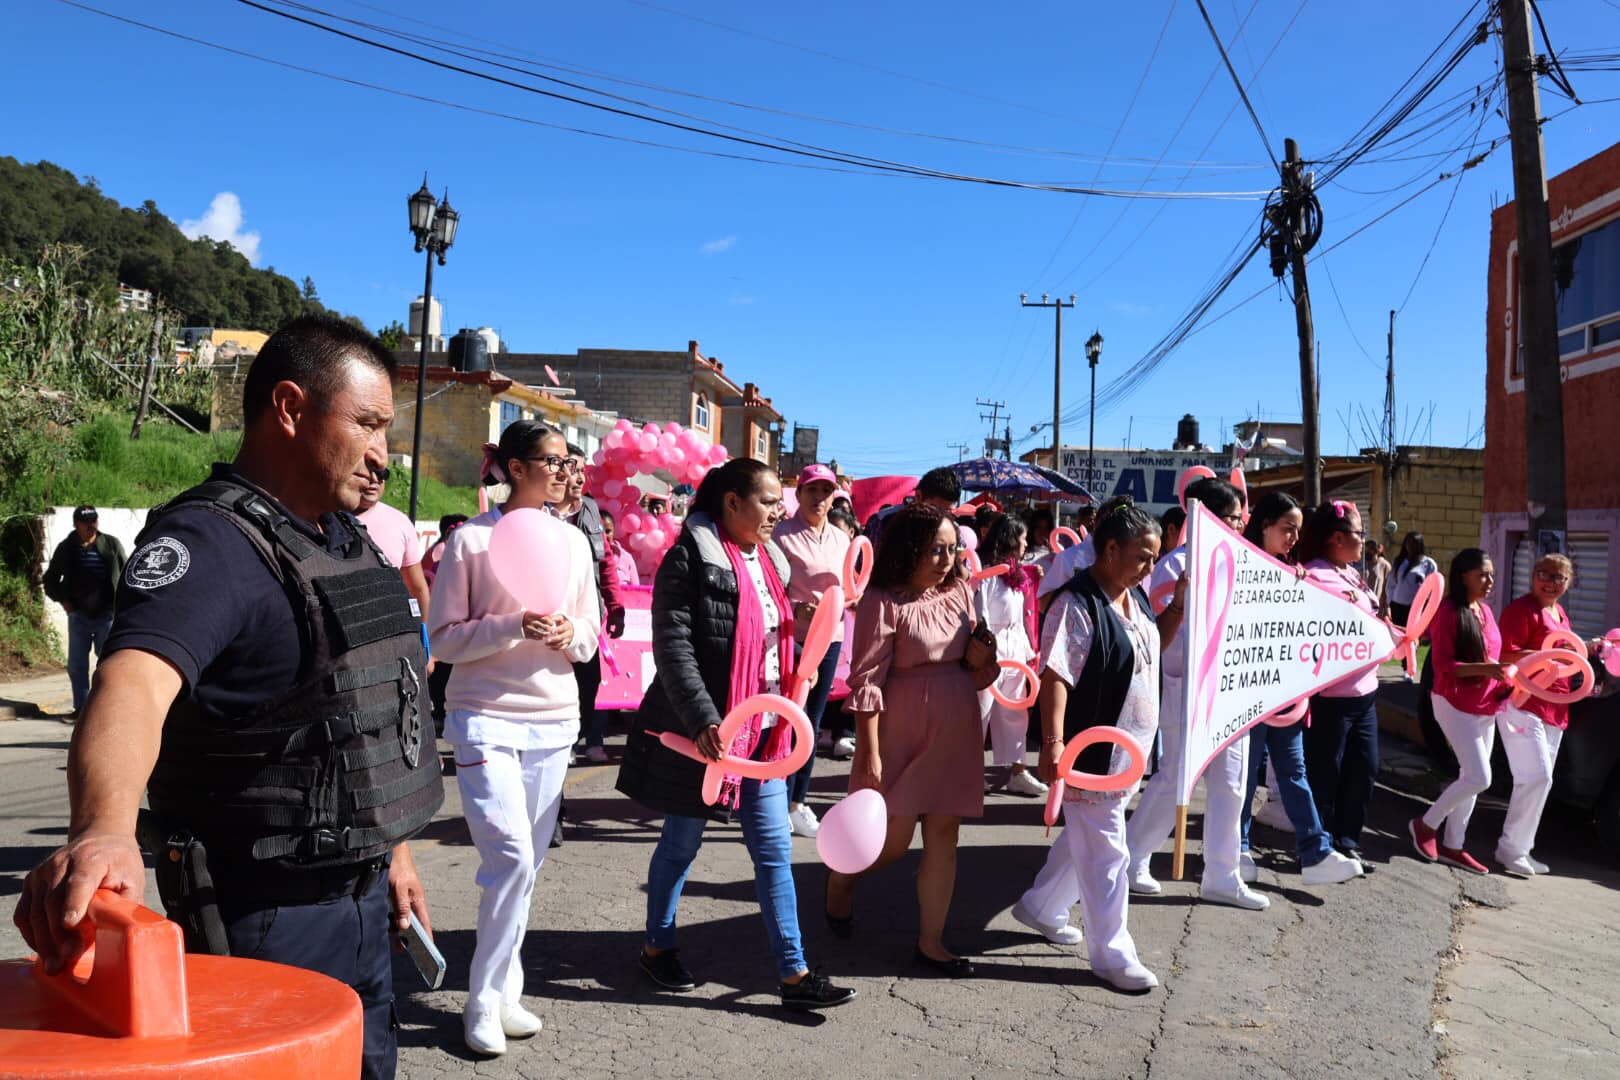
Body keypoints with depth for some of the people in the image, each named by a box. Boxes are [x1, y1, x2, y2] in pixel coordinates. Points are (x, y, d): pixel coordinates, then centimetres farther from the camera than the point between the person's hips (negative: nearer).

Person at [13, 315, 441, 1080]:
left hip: (363, 901, 8)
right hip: (268, 918, -8)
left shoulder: (349, 539, 8)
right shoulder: (211, 543, -20)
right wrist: (103, 832, -56)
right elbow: (134, 684, -38)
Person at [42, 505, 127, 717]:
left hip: (107, 614, -2)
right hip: (79, 615, 2)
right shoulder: (66, 548, 3)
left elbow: (126, 574, 8)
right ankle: (81, 706, 13)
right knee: (76, 664, 4)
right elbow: (50, 579, 16)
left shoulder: (112, 544, -1)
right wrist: (62, 599, 2)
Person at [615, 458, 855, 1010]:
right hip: (702, 729, -7)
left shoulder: (768, 559, 10)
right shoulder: (691, 558, -14)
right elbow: (672, 646, -20)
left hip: (763, 731, 7)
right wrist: (703, 721, -27)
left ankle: (793, 973, 12)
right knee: (682, 843, 11)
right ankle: (657, 947, 32)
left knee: (775, 850, 6)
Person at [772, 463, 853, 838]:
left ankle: (798, 803, 23)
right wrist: (795, 610, -28)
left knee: (812, 724, 12)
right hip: (793, 639, -6)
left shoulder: (841, 538, 10)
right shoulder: (783, 535, -9)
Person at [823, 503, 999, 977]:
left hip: (956, 733, 6)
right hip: (903, 735, -6)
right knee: (894, 838, 4)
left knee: (943, 837, 8)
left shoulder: (960, 592, 6)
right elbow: (866, 681, -15)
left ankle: (930, 941, 20)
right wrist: (870, 754, -16)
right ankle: (840, 876, 36)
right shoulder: (883, 602, -14)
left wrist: (981, 660, -6)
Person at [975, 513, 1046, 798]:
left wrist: (1029, 650, 13)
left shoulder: (1017, 573, 13)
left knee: (1015, 715, 12)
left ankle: (1017, 772, 20)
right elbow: (980, 617, -16)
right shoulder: (987, 573, -14)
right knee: (980, 713, 1)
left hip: (1016, 653, 9)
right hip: (992, 653, -8)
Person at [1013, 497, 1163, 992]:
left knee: (1085, 835, 22)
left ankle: (1041, 906, 40)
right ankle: (1111, 953, 12)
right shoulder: (1078, 606, -21)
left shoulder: (1136, 599, 8)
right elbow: (1054, 677, -26)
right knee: (1105, 850, 0)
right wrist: (1053, 742, -33)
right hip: (1092, 749, -9)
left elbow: (1156, 649, 25)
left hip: (1128, 749, 9)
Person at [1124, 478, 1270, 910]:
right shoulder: (1177, 565, -12)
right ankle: (1133, 858, 20)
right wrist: (1180, 599, -31)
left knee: (1229, 785, 9)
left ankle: (1222, 876, 19)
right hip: (1187, 691, -7)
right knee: (1174, 781, 1)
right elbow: (1158, 636, -14)